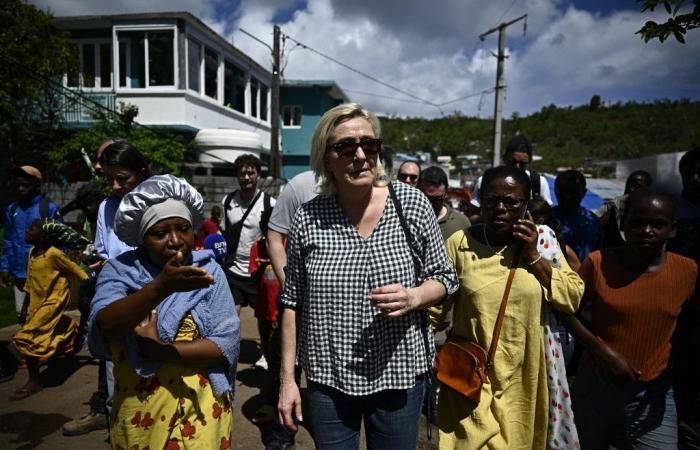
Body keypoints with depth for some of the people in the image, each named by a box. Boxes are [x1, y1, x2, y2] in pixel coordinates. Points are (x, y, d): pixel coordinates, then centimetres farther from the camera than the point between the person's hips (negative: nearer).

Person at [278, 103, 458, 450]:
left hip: (399, 373, 0)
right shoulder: (307, 218, -6)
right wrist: (287, 378, 1)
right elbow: (292, 303, 1)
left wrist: (412, 298, -20)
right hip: (327, 378, 1)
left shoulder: (412, 204, -8)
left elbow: (444, 278, 1)